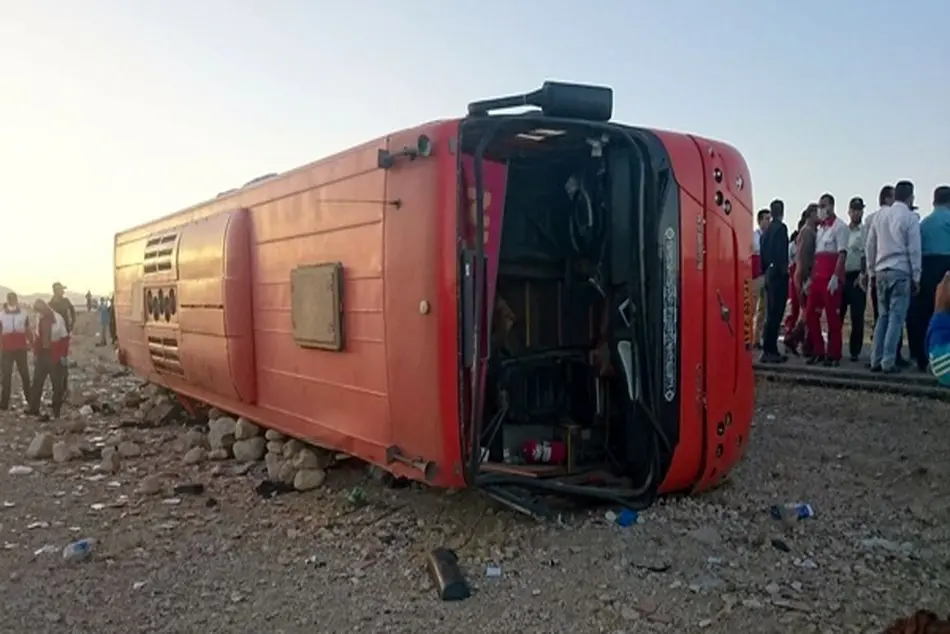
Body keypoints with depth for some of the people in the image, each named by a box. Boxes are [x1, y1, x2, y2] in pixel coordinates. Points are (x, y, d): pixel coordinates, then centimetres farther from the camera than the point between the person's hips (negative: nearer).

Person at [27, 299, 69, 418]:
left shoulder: (58, 319, -10)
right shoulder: (39, 319, 7)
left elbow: (65, 338, -9)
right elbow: (36, 337, 13)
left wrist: (63, 355, -11)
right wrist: (35, 354, 8)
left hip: (55, 356, -5)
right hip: (41, 354, 5)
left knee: (57, 384, 3)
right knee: (37, 382, 6)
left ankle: (56, 411, 11)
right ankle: (34, 408, 13)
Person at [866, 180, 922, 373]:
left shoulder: (880, 215, 9)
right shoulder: (910, 217, -5)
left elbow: (870, 246, 11)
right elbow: (914, 249, -4)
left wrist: (872, 272, 18)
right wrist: (916, 277, 2)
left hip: (881, 272, 5)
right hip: (901, 272, -5)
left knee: (883, 316, 11)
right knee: (896, 317, -3)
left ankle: (876, 360, 8)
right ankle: (888, 362, -5)